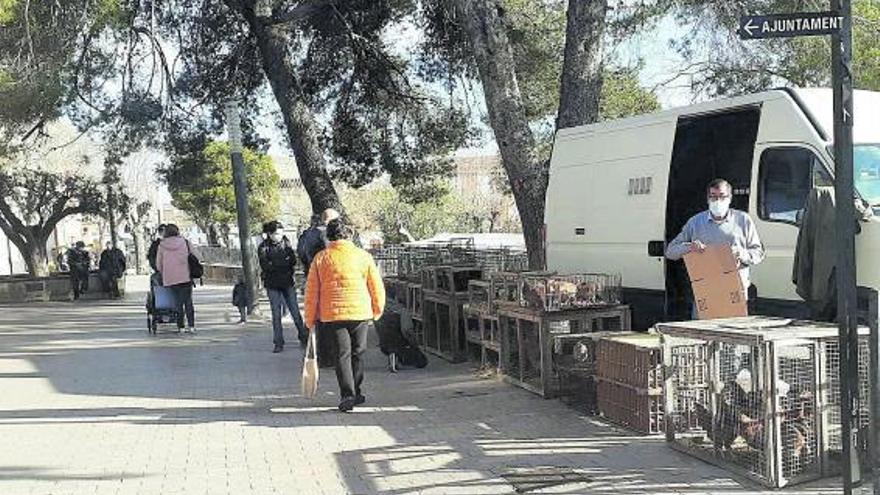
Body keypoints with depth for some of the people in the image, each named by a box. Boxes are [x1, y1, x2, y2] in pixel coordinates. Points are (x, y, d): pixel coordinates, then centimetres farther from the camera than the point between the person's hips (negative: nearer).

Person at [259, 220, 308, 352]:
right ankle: (278, 343, 7)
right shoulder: (263, 247, -1)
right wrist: (284, 263, -13)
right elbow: (265, 265, -13)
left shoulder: (286, 243, 5)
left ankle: (304, 337, 13)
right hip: (272, 285, -1)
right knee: (276, 314, 1)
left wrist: (274, 264, -13)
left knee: (295, 311, 0)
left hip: (287, 283, 1)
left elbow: (293, 261, -3)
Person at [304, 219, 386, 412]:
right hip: (361, 312, 1)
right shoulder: (363, 256, 2)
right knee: (357, 353, 14)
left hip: (332, 314, 0)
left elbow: (311, 291, 3)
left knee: (342, 354, 4)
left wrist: (310, 319, 11)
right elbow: (377, 287, 4)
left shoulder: (321, 258, 2)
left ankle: (347, 395, -6)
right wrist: (377, 311, 18)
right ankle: (356, 393, 22)